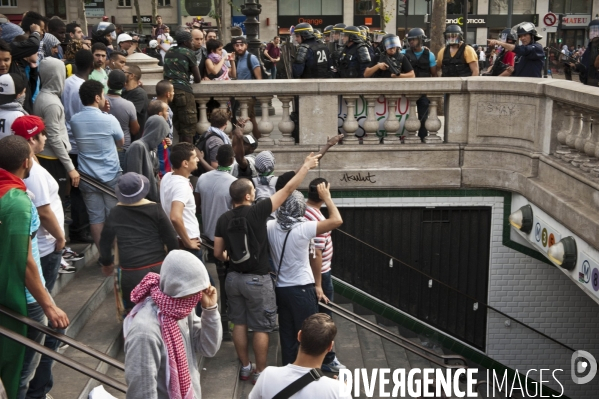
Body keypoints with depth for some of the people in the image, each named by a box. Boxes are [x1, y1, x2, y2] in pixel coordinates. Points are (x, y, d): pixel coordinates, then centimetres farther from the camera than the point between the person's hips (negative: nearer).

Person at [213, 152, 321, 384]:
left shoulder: (223, 219, -4)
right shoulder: (257, 212, -17)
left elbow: (218, 254, 3)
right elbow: (288, 190, -12)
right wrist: (306, 166, -3)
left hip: (233, 277, 5)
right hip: (256, 279, -5)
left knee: (239, 323, 15)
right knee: (261, 327, 6)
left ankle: (245, 368, 27)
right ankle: (260, 373, 15)